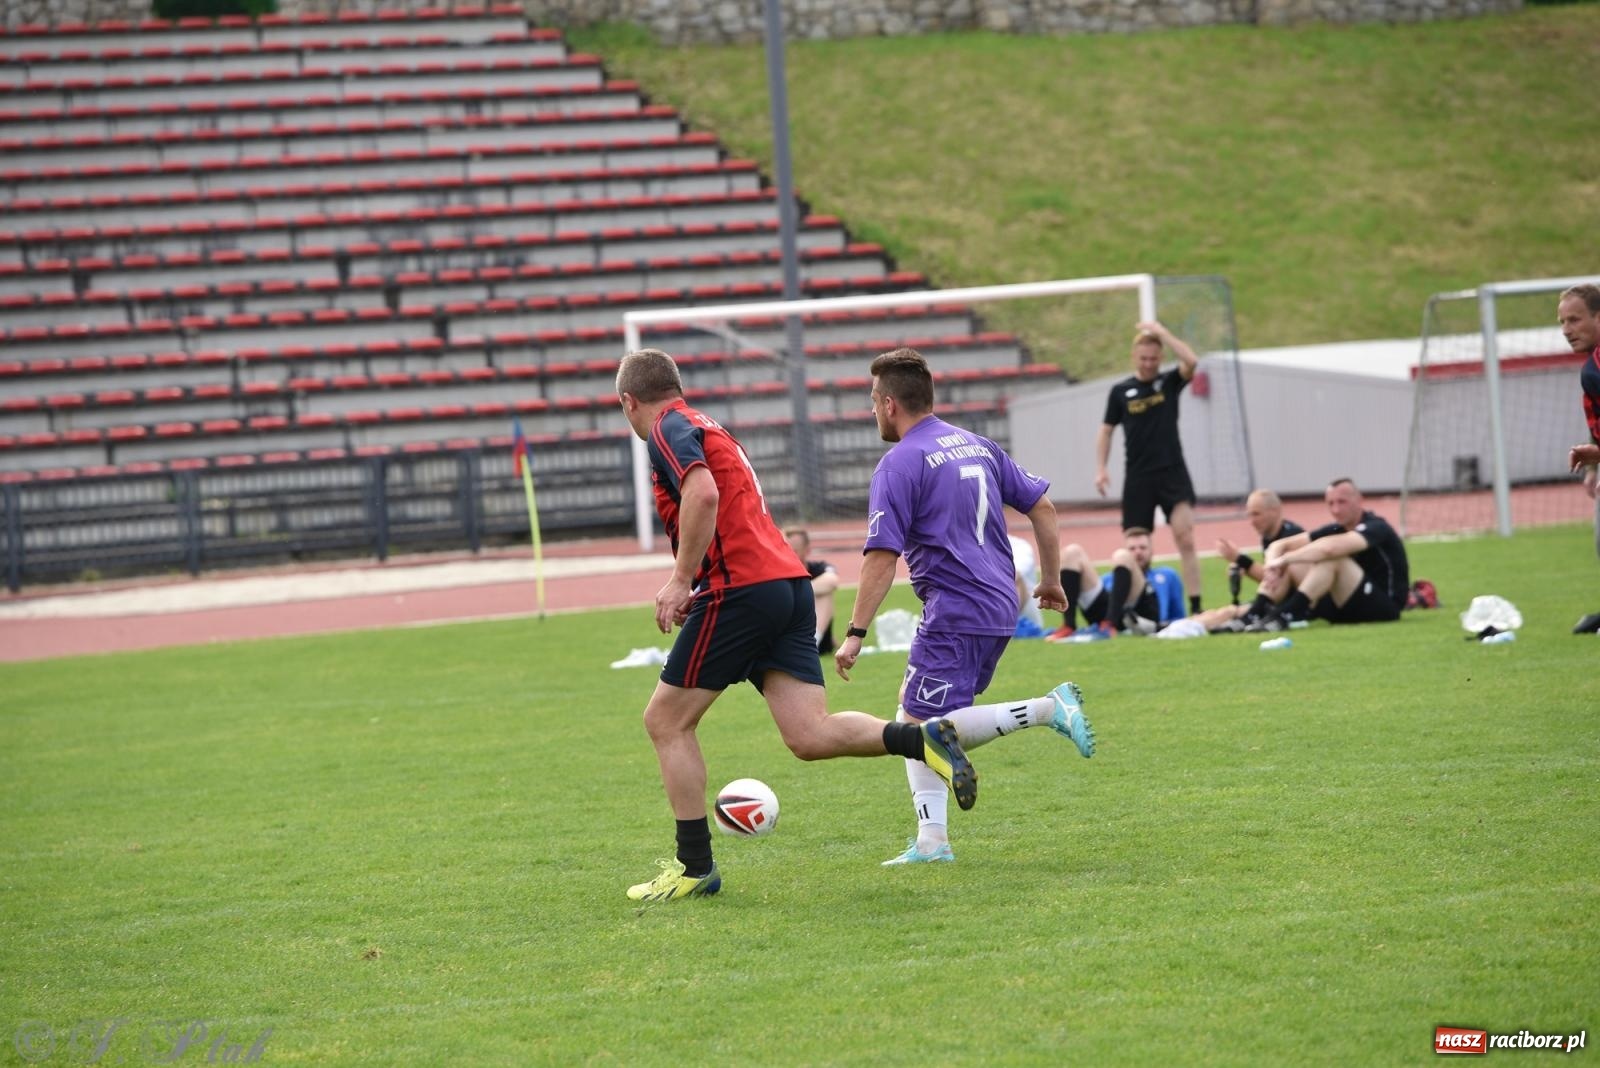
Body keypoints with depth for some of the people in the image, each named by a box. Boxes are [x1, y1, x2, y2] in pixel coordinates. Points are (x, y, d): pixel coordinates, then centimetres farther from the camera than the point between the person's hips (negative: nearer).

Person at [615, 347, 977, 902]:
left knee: (666, 720, 5)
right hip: (790, 584, 9)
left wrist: (680, 580, -18)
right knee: (810, 735, -1)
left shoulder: (668, 429, -2)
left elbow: (703, 493, -21)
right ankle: (924, 738, -20)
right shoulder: (708, 429, 27)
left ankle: (695, 866, 7)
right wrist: (694, 586, 31)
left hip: (741, 589, -9)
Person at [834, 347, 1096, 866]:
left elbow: (882, 557, -16)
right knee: (913, 711, 15)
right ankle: (932, 839, 6)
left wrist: (855, 634, -13)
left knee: (924, 727, -7)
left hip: (954, 614, -9)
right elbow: (1042, 506, 16)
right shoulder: (978, 446, 14)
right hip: (1000, 607, 9)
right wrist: (1051, 579, 26)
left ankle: (1048, 709, -16)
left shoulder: (898, 465, -9)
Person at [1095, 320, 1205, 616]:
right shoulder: (1121, 391, 6)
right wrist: (1101, 469, 1)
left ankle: (1195, 606, -16)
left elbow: (1191, 362, -16)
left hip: (1172, 472, -2)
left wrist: (1162, 333, -14)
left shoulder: (1169, 383, 4)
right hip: (1138, 478, 2)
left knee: (1185, 538, -14)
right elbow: (1106, 431, 12)